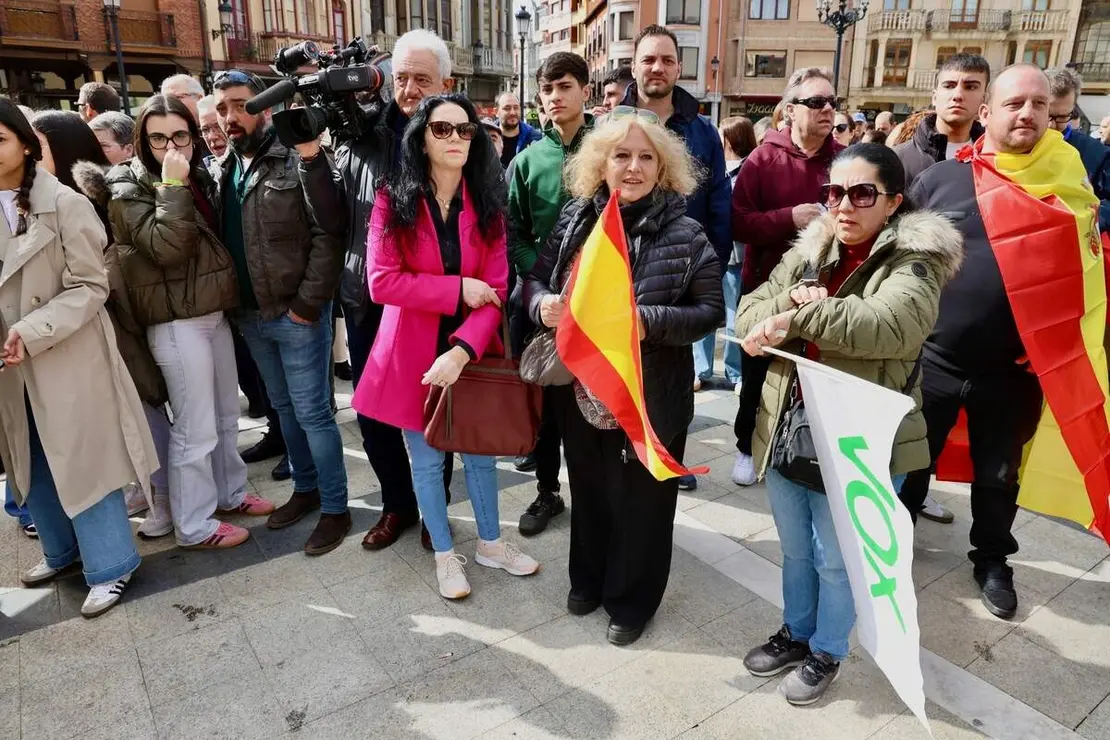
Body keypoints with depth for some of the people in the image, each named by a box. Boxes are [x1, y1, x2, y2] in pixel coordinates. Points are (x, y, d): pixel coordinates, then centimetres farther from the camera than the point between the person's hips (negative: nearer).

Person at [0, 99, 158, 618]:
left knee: (81, 462, 1)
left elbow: (89, 287, -12)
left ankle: (111, 565, 15)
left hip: (66, 357, -6)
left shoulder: (64, 204, -11)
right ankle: (62, 550, 36)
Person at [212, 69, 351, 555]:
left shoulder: (297, 159, -10)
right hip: (249, 315, 7)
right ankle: (305, 488, 33)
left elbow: (329, 232, -17)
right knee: (284, 408, 17)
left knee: (313, 413, -1)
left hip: (296, 313, -7)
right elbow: (219, 240, 14)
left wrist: (308, 303, -19)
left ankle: (335, 508, 13)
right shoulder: (221, 171, 11)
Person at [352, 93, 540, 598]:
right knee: (427, 460, 12)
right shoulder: (393, 202, -7)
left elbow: (496, 291, -7)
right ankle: (445, 555, 32)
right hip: (413, 353, -2)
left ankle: (490, 544, 37)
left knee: (480, 452, 15)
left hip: (471, 352, 2)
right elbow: (382, 282, -16)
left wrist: (462, 351, -21)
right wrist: (459, 288, -18)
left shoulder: (487, 205, -1)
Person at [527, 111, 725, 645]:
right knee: (589, 490, 22)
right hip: (579, 388, 4)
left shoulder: (685, 234, -11)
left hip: (650, 397, -4)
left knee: (640, 498, 12)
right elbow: (537, 277, 9)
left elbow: (711, 311, -11)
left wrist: (646, 323, -26)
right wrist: (543, 305, -14)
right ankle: (589, 578, 46)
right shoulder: (575, 220, 2)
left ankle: (631, 600, 35)